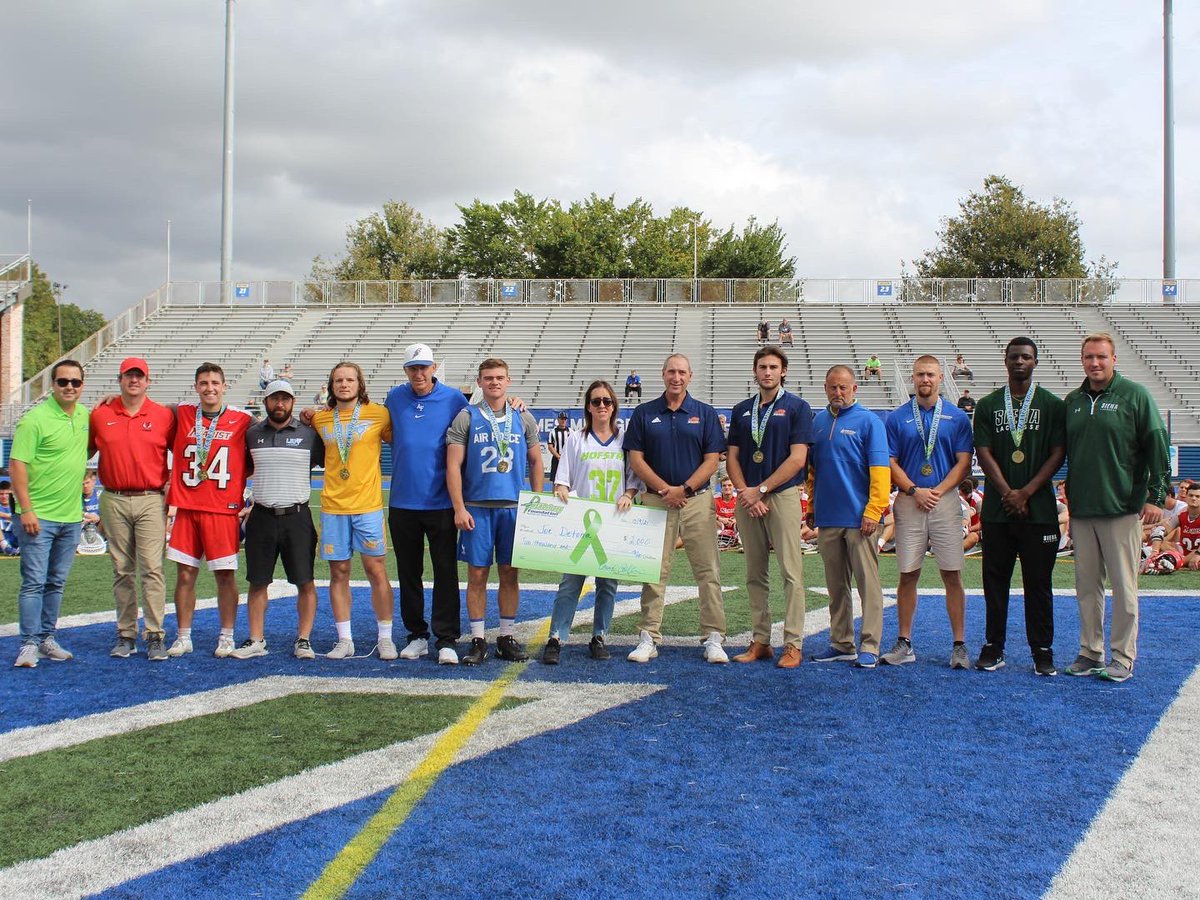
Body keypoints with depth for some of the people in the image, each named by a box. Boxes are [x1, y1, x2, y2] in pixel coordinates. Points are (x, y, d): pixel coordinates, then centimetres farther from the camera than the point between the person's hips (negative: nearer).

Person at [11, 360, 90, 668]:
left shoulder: (85, 415, 7)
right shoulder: (35, 419, -12)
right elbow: (17, 464, -14)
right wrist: (26, 509, -19)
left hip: (71, 516, 6)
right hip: (38, 516, -6)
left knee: (56, 583, 13)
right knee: (34, 582, -3)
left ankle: (47, 639, 23)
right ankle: (29, 644, 3)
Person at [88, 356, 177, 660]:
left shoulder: (164, 415, 2)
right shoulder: (100, 415, 8)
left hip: (151, 501, -2)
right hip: (113, 501, 2)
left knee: (151, 569, -8)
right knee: (122, 571, 8)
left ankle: (156, 635, -6)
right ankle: (126, 635, 14)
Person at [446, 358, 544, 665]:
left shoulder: (524, 419, 9)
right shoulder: (466, 418, 2)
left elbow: (535, 462, 14)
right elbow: (453, 466, -2)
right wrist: (459, 509, -10)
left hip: (514, 507, 2)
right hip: (477, 507, -2)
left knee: (510, 574, 6)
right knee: (477, 574, 1)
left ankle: (507, 638, 16)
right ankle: (478, 641, 10)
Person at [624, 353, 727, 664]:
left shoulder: (705, 413, 6)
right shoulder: (643, 413, 7)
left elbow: (711, 461, 1)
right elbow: (636, 460, 3)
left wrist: (684, 489, -11)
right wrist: (665, 489, -8)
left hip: (697, 500, 0)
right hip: (655, 500, 0)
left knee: (707, 570, -2)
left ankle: (713, 638, 3)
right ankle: (648, 638, 8)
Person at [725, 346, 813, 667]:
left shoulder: (797, 407, 0)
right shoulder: (742, 410, 15)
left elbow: (797, 459, -8)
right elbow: (733, 457, 12)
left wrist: (760, 490, -10)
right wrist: (746, 493, -4)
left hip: (783, 496, -5)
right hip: (748, 499, 5)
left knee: (791, 572, -6)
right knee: (755, 574, 8)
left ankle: (793, 644, -3)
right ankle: (760, 641, 14)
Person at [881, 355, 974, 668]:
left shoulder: (957, 417, 6)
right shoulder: (897, 418, 7)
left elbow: (964, 463, 2)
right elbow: (890, 463, 5)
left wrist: (938, 490, -9)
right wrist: (914, 491, -8)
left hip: (946, 501, 0)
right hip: (908, 502, 1)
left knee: (952, 574, -1)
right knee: (908, 574, 3)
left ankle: (959, 645, 5)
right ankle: (904, 643, 10)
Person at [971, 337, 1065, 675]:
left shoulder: (1052, 405, 5)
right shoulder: (988, 405, 9)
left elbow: (1057, 454, -2)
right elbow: (984, 453, 1)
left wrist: (1025, 493, -11)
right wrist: (1008, 493, -11)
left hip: (1039, 508, -1)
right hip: (997, 508, 2)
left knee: (1039, 581, 2)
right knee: (995, 580, 5)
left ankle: (1042, 651, 10)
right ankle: (993, 647, 14)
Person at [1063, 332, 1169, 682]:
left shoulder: (1135, 395, -2)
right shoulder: (1073, 401, 12)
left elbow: (1157, 446, -5)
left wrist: (1155, 496, -10)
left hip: (1122, 508, -5)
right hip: (1081, 509, 5)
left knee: (1124, 586, 0)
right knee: (1087, 585, 9)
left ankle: (1123, 657, 7)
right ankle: (1090, 652, 18)